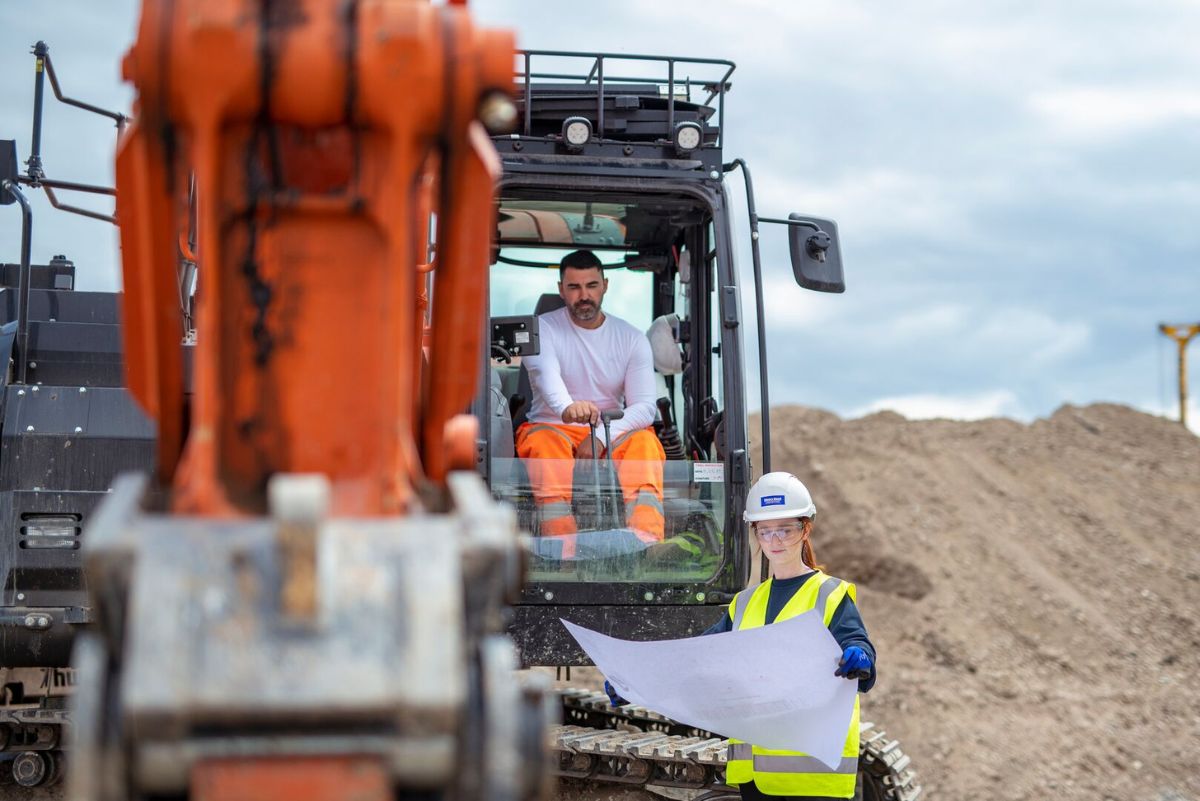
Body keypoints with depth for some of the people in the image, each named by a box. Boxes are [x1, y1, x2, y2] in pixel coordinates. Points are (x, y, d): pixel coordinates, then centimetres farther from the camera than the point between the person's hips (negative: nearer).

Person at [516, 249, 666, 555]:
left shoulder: (632, 339, 5)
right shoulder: (542, 329, -2)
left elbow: (644, 407, -6)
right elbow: (545, 374, -25)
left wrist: (603, 436, -27)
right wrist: (567, 407, -51)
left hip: (614, 434, 2)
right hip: (552, 426, -1)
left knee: (644, 442, -30)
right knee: (543, 444, -36)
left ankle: (646, 543, -50)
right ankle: (563, 550, -54)